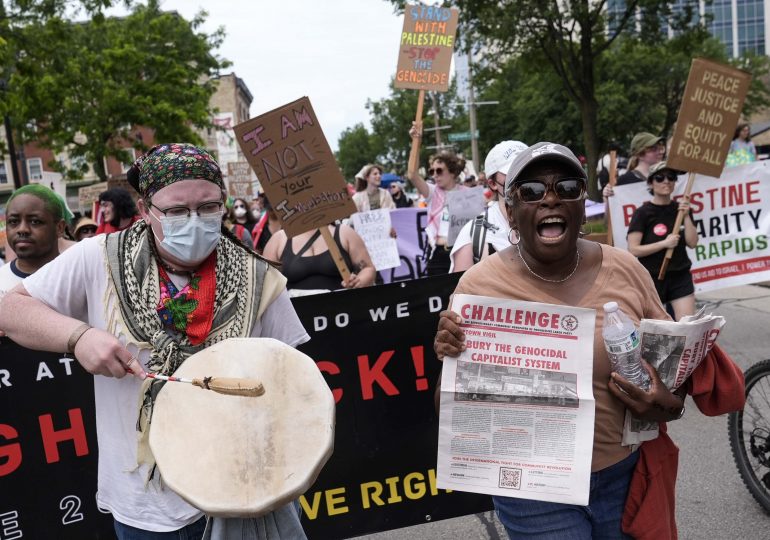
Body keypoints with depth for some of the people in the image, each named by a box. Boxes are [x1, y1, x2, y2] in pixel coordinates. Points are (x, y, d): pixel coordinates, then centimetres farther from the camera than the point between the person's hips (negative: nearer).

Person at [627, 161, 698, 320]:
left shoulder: (681, 209, 7)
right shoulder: (643, 213, -8)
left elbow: (692, 243, 0)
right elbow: (633, 249, -14)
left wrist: (686, 216, -9)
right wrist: (664, 243, -18)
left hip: (680, 276, 4)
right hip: (652, 277, -3)